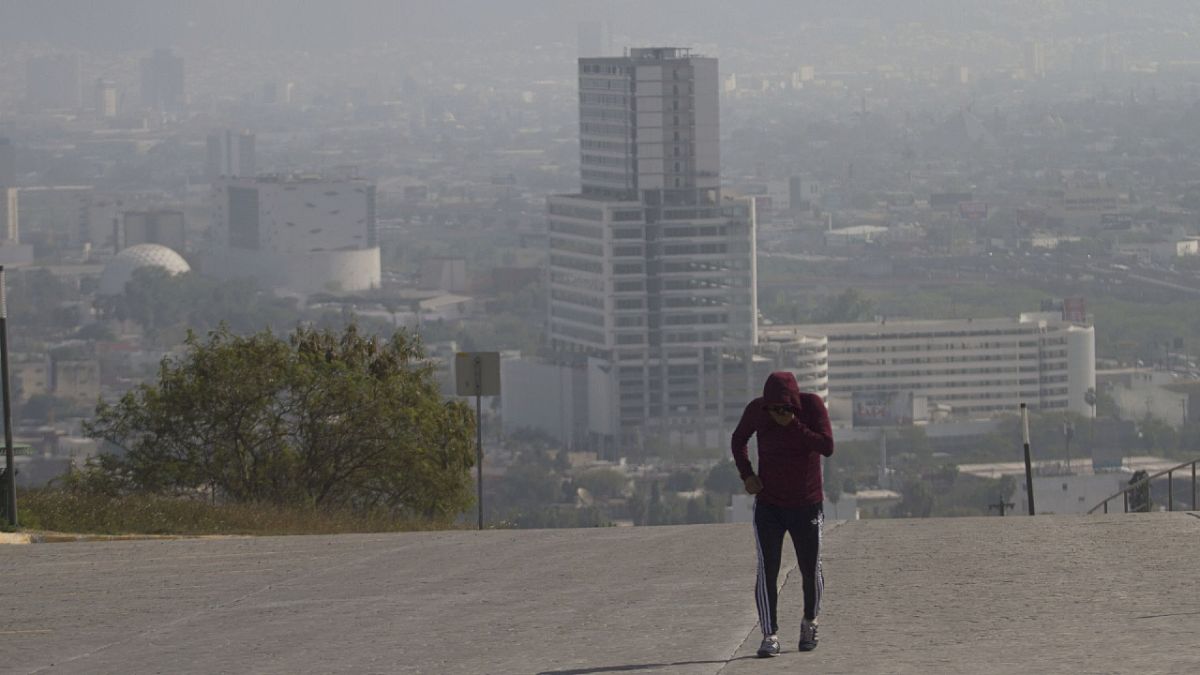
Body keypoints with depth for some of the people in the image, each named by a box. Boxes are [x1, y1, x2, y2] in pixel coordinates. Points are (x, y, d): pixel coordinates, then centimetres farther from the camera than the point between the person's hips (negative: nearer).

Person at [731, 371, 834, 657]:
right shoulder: (757, 409, -9)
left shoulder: (813, 406, -14)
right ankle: (770, 635, -11)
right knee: (767, 570, -11)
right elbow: (738, 440, 10)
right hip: (768, 505, 0)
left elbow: (827, 448, -22)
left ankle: (810, 623, 32)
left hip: (807, 505, 0)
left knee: (811, 571, 7)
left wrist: (794, 426, -29)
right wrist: (746, 474, -4)